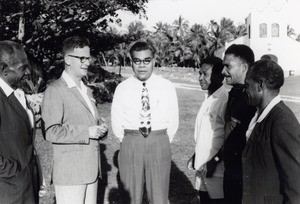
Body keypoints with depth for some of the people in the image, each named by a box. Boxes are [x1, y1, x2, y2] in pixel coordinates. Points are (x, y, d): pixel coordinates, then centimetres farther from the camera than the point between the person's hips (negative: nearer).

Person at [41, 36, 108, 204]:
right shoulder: (55, 90, -8)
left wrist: (100, 128, 5)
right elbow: (51, 132, -16)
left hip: (91, 170, 8)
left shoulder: (86, 90, 20)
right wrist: (86, 132, -17)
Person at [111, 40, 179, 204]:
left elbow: (173, 121, 5)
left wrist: (161, 144, 4)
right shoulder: (122, 88, 2)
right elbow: (116, 123, 4)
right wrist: (129, 144, 5)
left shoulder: (167, 87, 1)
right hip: (130, 146, 1)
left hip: (159, 146, 0)